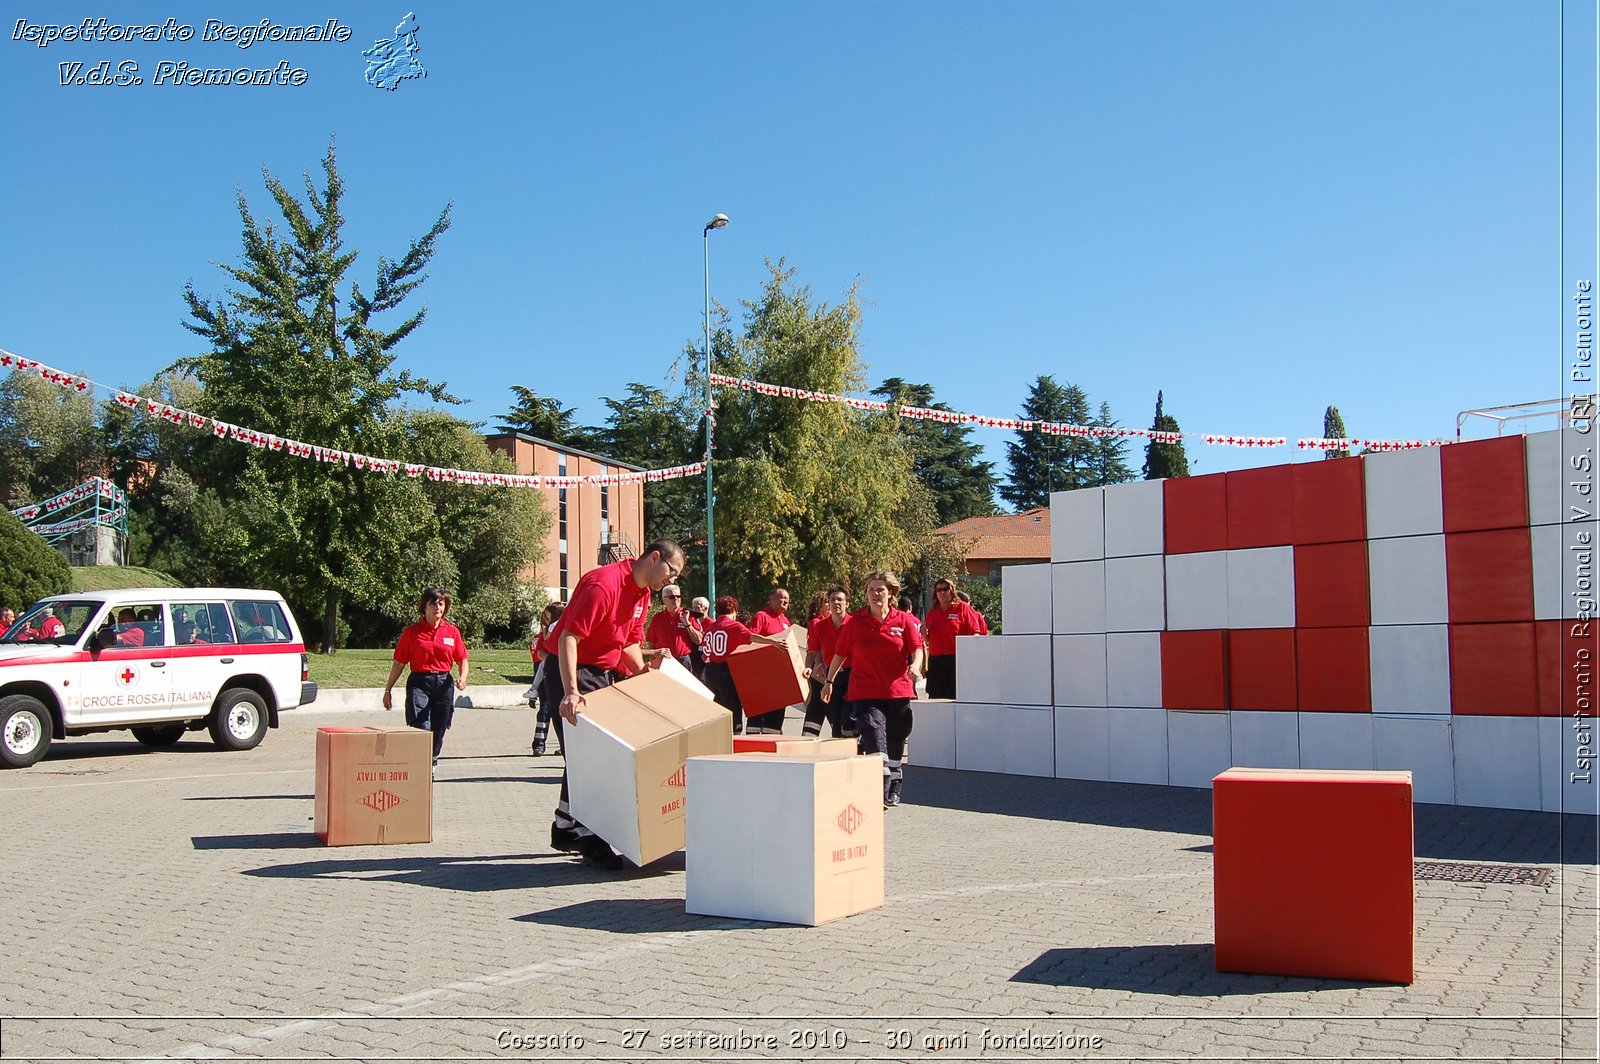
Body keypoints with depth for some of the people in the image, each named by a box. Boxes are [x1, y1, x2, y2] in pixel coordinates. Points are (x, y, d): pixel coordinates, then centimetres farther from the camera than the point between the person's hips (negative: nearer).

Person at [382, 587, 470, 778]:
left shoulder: (452, 632, 7)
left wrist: (462, 677, -10)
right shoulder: (412, 632, 1)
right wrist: (388, 690, 7)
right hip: (418, 683, -3)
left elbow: (463, 660, 10)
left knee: (438, 730, 9)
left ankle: (432, 763, 28)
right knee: (421, 728, -19)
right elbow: (399, 663, 6)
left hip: (443, 684, 3)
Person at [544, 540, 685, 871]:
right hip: (573, 673, -10)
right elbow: (569, 637, -28)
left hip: (606, 675, 10)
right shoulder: (604, 583, -23)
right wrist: (571, 692, -35)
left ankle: (566, 830, 27)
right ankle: (589, 842, -2)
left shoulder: (643, 594, 8)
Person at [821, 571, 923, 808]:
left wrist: (914, 665, -20)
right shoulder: (855, 622, 1)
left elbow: (917, 648, 1)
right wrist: (829, 681, 13)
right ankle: (880, 792, -20)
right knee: (875, 740, -15)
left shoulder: (904, 620, 3)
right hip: (866, 693, -2)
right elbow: (840, 654, 9)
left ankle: (893, 791, 28)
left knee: (895, 744, 11)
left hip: (898, 691, 2)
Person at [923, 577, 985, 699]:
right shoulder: (932, 612, 16)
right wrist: (924, 634, 3)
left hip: (957, 660, -5)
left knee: (954, 698, -6)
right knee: (935, 697, 2)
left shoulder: (962, 608, 1)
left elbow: (975, 632, -4)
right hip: (936, 661, 5)